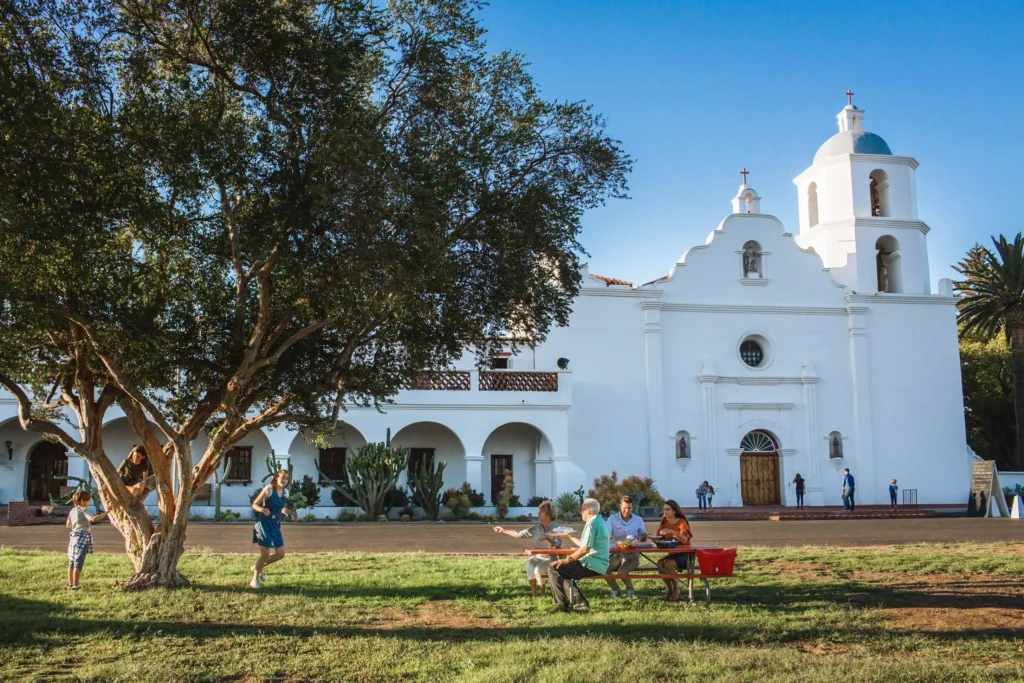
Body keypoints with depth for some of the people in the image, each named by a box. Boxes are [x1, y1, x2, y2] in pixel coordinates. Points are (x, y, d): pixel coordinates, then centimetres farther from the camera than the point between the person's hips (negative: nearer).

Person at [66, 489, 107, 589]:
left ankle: (70, 584, 20)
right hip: (83, 537, -8)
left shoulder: (72, 511, 12)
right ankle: (75, 585, -6)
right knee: (78, 562, -6)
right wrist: (105, 513, -25)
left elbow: (68, 525, 22)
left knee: (71, 562, 13)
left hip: (74, 537, 8)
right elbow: (93, 518, -28)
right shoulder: (83, 510, -11)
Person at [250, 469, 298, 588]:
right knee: (265, 555, -6)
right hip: (264, 524, -7)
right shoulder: (268, 490, -15)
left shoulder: (285, 492, 5)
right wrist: (262, 509, -33)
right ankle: (255, 580, 13)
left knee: (280, 554, 7)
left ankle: (257, 567, 29)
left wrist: (291, 513, 2)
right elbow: (254, 504, -13)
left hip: (275, 525, 7)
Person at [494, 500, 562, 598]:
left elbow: (558, 545, -15)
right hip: (536, 557, 4)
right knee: (529, 566, -30)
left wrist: (548, 538, -33)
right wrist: (503, 530, 7)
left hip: (550, 559, -3)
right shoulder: (536, 528, 8)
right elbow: (519, 534, 10)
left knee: (538, 569, -32)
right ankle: (533, 593, -20)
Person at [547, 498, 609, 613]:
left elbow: (585, 549, -22)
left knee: (554, 569, -8)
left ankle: (562, 605, -9)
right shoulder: (602, 522, 16)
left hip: (591, 566, -10)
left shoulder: (592, 523, -14)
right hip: (600, 565, 10)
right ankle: (580, 601, 19)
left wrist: (567, 560, -16)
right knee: (565, 570, 26)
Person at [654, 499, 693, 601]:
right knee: (660, 563, -26)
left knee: (667, 563, -32)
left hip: (683, 555, -5)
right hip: (671, 554, 5)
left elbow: (685, 539, -28)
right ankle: (669, 589, -8)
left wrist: (673, 532, -43)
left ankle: (676, 589, -10)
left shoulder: (681, 522, -12)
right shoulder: (665, 521, 5)